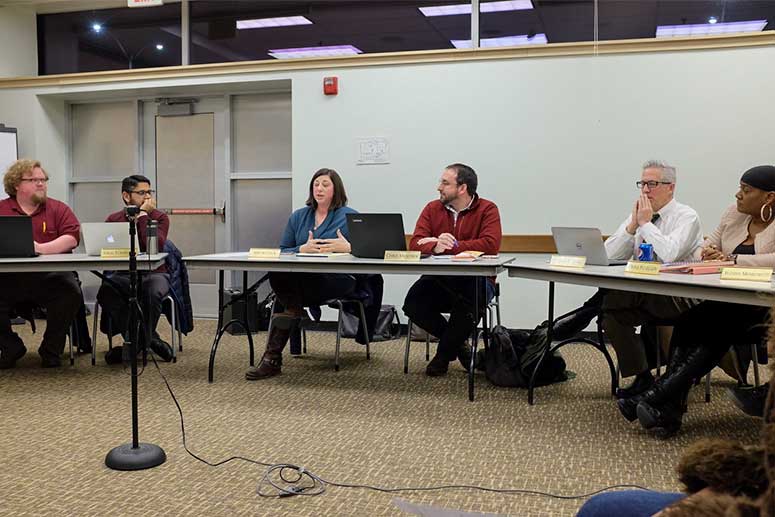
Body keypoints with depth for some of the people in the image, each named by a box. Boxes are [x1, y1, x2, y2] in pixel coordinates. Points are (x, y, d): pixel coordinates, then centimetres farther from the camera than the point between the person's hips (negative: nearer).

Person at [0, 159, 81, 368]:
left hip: (50, 277, -1)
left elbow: (72, 238, -4)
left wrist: (42, 248, -19)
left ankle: (51, 349, -3)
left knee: (71, 293, -29)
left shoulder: (58, 209, 11)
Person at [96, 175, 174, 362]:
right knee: (105, 290, -30)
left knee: (153, 292, -36)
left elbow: (155, 246, -16)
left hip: (154, 274, -2)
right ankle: (149, 339, -16)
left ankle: (137, 341, -10)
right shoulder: (113, 220, 10)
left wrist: (143, 215, -12)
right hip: (124, 276, 2)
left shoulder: (160, 217, 2)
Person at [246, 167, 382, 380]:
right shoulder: (298, 217, 22)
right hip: (302, 278, 4)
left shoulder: (350, 217, 9)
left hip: (339, 278, -3)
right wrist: (302, 249, -7)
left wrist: (348, 247, -23)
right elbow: (282, 251, 14)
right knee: (277, 275, -31)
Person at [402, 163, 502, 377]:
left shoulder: (487, 209, -3)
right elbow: (415, 244, -3)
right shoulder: (432, 209, 8)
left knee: (473, 298, -36)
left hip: (476, 279, -3)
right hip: (438, 279, 3)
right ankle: (457, 344, 4)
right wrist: (435, 246, -27)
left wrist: (451, 246, -17)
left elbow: (490, 245, -19)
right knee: (413, 304, -23)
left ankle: (444, 353, -7)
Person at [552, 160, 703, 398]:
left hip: (678, 297, -6)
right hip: (642, 295, 7)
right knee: (613, 315, -22)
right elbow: (609, 255, 2)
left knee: (619, 295, -34)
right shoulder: (637, 215, 12)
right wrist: (633, 225, -9)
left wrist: (646, 223, -15)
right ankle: (641, 378, -11)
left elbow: (669, 255, -27)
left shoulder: (686, 217, -6)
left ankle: (585, 315, -11)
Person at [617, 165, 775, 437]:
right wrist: (707, 253, -10)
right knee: (688, 321, -23)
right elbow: (708, 247, 14)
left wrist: (732, 259, -29)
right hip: (728, 302, 6)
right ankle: (668, 408, -27)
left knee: (714, 331, -31)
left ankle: (656, 397, -27)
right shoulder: (734, 213, 12)